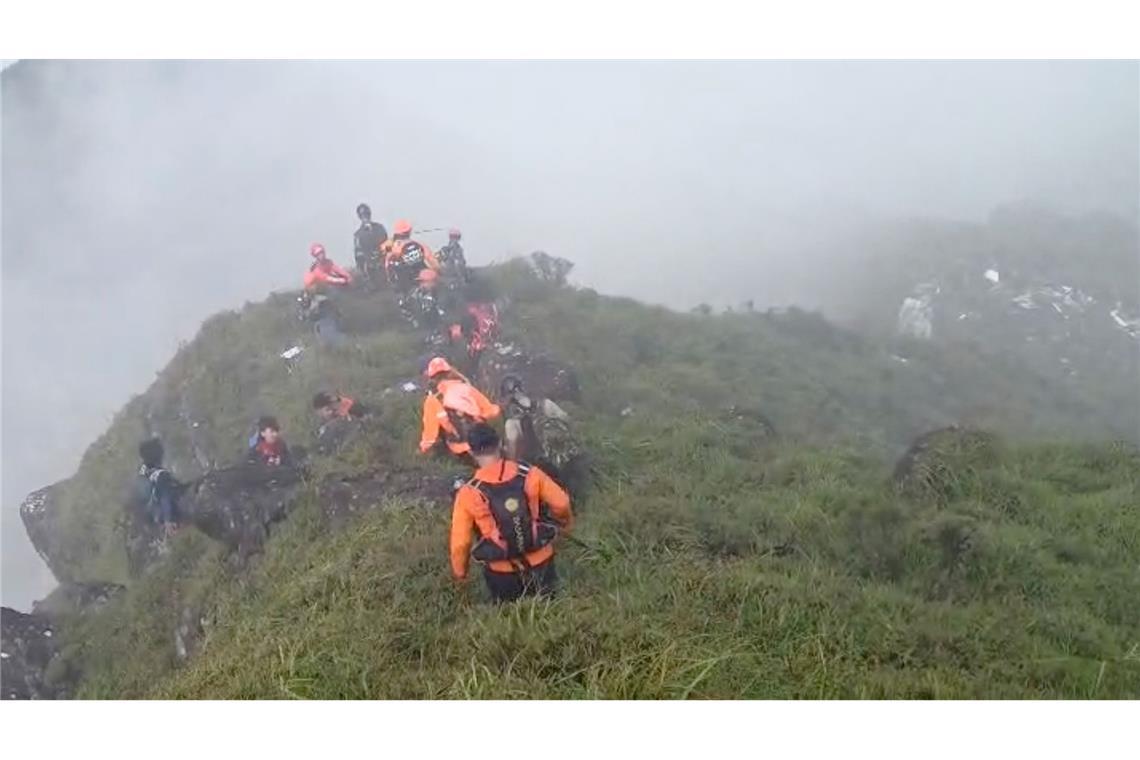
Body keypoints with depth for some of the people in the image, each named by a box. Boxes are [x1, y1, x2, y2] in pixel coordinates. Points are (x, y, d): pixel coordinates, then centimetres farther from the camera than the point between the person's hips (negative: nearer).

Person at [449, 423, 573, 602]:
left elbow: (460, 543, -11)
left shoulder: (468, 494, -15)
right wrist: (566, 522, 19)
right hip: (541, 563, 2)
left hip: (502, 573, -1)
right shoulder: (529, 474, -12)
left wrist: (459, 572, 8)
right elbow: (561, 503, -4)